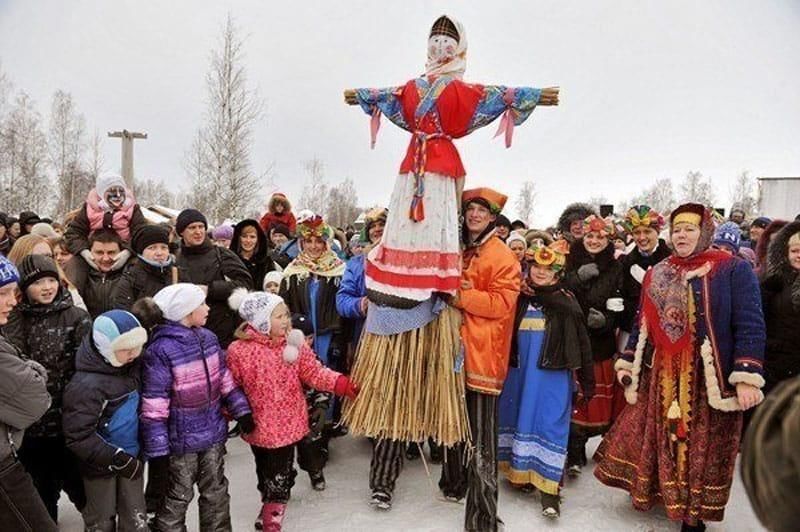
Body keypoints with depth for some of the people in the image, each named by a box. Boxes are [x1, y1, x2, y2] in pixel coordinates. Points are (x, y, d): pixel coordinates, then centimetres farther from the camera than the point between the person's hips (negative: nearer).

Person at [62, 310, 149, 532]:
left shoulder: (131, 365, -5)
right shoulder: (86, 385, -26)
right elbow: (78, 436, -26)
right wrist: (118, 459, -24)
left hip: (131, 456, 6)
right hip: (101, 464, -5)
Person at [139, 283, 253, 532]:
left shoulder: (208, 338, 0)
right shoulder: (160, 350, -21)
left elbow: (225, 378, 9)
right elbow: (153, 405, -20)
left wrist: (241, 410, 6)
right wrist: (157, 450, -19)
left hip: (213, 432, 6)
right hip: (181, 439, -6)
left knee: (216, 493, 21)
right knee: (177, 497, 12)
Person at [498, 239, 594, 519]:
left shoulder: (567, 301, -5)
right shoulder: (519, 298, 3)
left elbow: (581, 343, -3)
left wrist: (587, 381, -3)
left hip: (552, 375, -3)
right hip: (518, 372, 4)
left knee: (549, 425, -2)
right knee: (520, 420, 14)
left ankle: (548, 488, 3)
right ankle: (521, 471, 32)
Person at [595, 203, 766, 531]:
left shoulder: (733, 270, -5)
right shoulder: (656, 275, 10)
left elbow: (750, 326, -11)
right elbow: (643, 324, 17)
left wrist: (747, 377, -18)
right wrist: (627, 363, 16)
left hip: (709, 380, -4)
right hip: (661, 377, 5)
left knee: (701, 449, 6)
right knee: (654, 440, 12)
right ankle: (655, 493, 34)